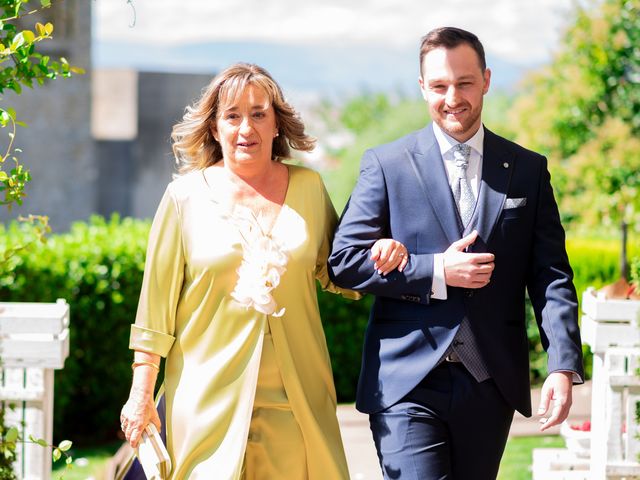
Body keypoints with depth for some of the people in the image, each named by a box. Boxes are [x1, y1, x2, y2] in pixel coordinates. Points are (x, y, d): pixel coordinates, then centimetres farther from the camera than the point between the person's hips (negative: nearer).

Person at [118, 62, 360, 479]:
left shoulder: (308, 188, 8)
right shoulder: (186, 196, 2)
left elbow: (336, 272, 18)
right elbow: (157, 301, 4)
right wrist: (140, 393, 1)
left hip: (294, 398, 2)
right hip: (208, 397, -2)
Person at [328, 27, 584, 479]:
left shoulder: (528, 170, 9)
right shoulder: (386, 165, 3)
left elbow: (551, 275, 5)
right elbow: (344, 261, -2)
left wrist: (563, 366, -8)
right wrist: (436, 272, -12)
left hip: (491, 386, 3)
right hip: (408, 384, -2)